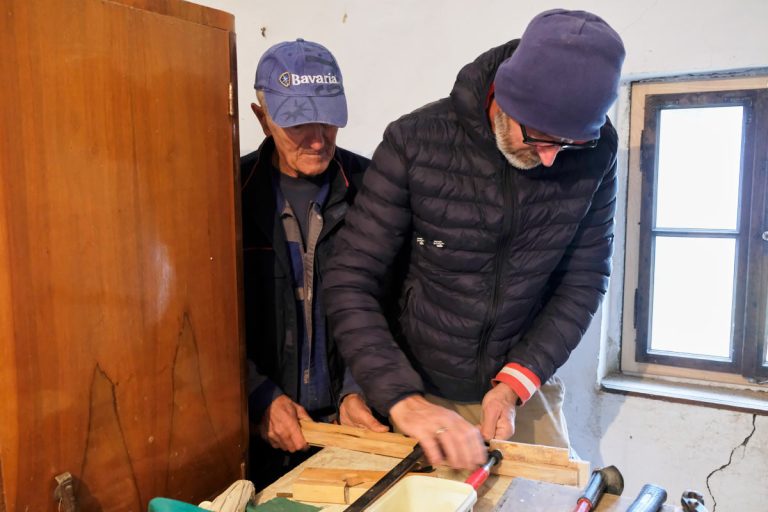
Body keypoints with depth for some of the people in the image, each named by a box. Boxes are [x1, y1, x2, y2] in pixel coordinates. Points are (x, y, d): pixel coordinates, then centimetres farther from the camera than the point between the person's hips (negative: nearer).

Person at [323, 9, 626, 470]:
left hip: (523, 387, 2)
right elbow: (351, 281, -19)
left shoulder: (595, 152, -13)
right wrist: (403, 399, -29)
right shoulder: (415, 142, -20)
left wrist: (515, 383, -16)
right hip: (420, 391, -1)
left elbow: (585, 278, -6)